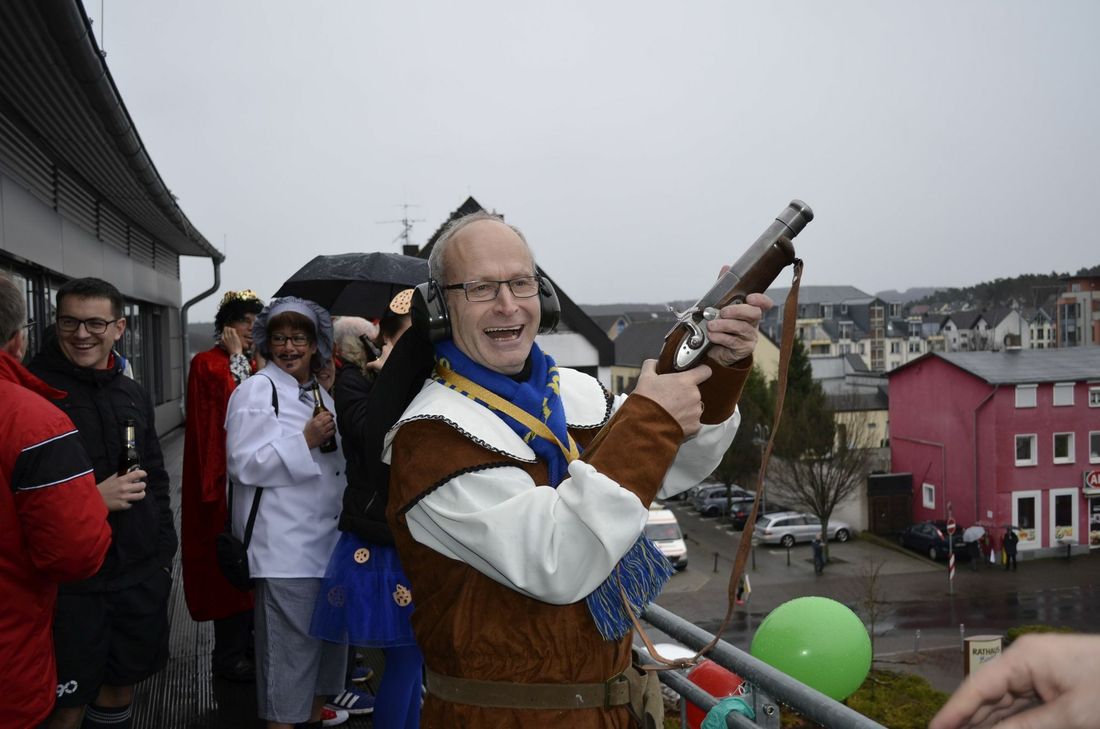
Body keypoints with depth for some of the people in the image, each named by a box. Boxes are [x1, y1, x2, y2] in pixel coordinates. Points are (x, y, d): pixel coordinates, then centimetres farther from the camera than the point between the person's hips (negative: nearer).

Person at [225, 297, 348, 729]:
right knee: (290, 643, -2)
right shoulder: (256, 391, -7)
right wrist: (305, 441, -20)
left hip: (329, 538, 8)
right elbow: (243, 463, -17)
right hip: (284, 547, -8)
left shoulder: (322, 393, 16)